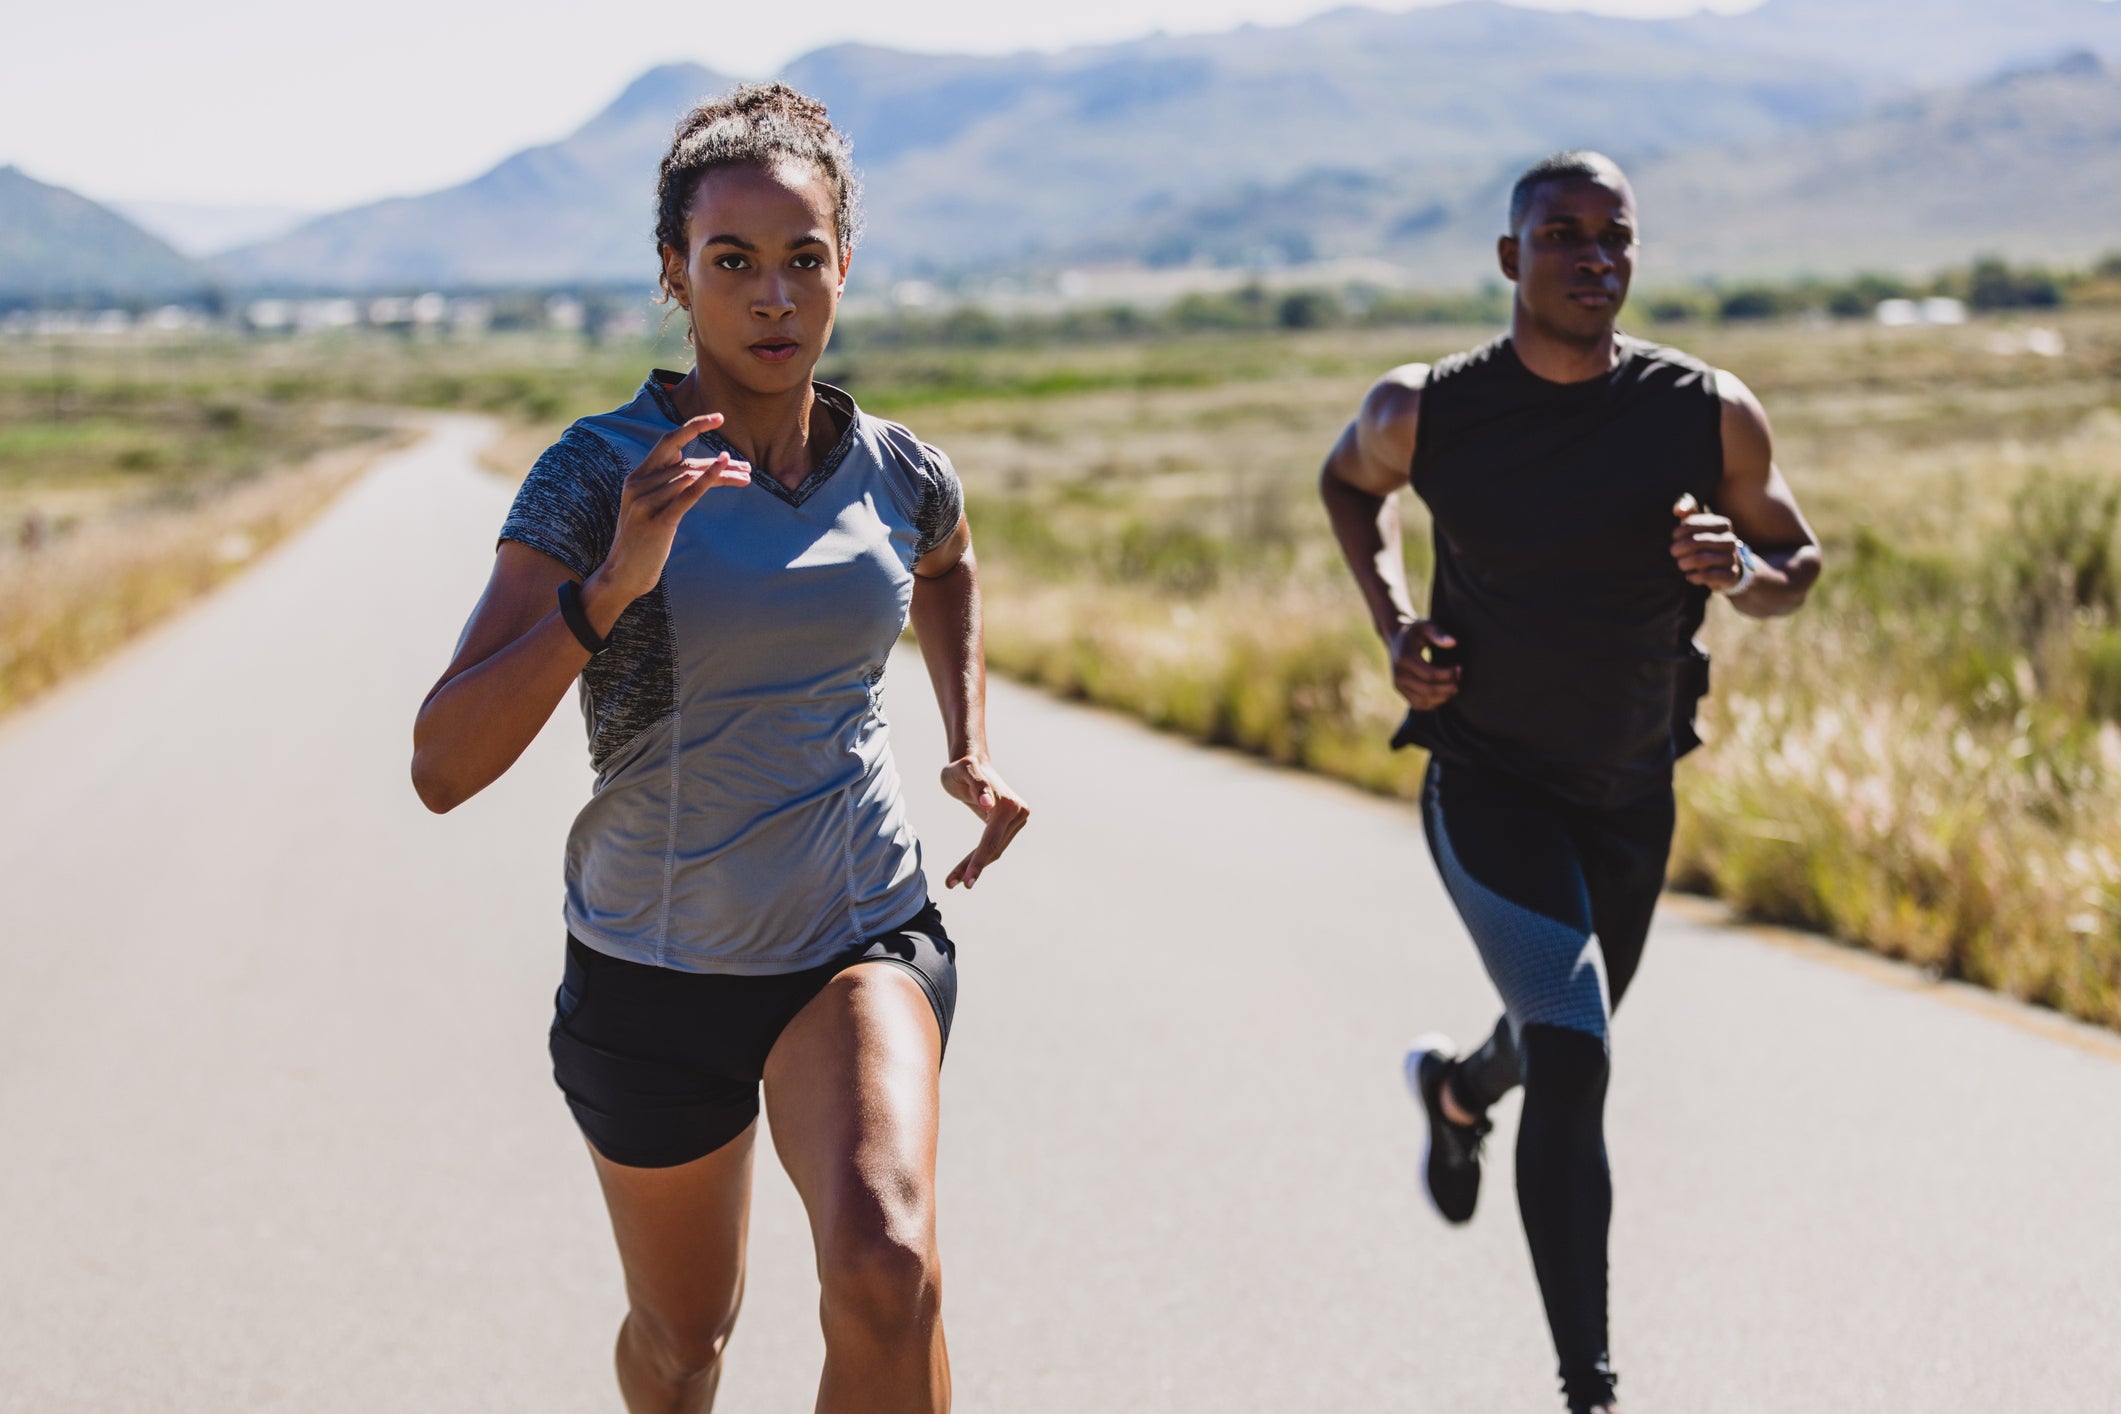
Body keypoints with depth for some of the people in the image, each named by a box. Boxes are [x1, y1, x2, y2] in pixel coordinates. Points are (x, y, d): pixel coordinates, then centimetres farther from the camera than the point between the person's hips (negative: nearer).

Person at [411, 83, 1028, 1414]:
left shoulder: (901, 476, -2)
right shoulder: (601, 473, -13)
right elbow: (445, 765, -21)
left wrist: (973, 748, 13)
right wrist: (611, 587, -32)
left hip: (862, 938, 1)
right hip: (656, 963, -1)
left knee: (886, 1268, -28)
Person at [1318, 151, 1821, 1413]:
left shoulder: (1710, 412, -11)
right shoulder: (1425, 411, -13)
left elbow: (1799, 568, 2)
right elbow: (1348, 481, 11)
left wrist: (1739, 568, -22)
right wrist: (1393, 619, -5)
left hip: (1632, 794, 4)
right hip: (1487, 780, -3)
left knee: (1567, 1048, 24)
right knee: (1573, 1063, -19)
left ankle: (1457, 1089, 62)